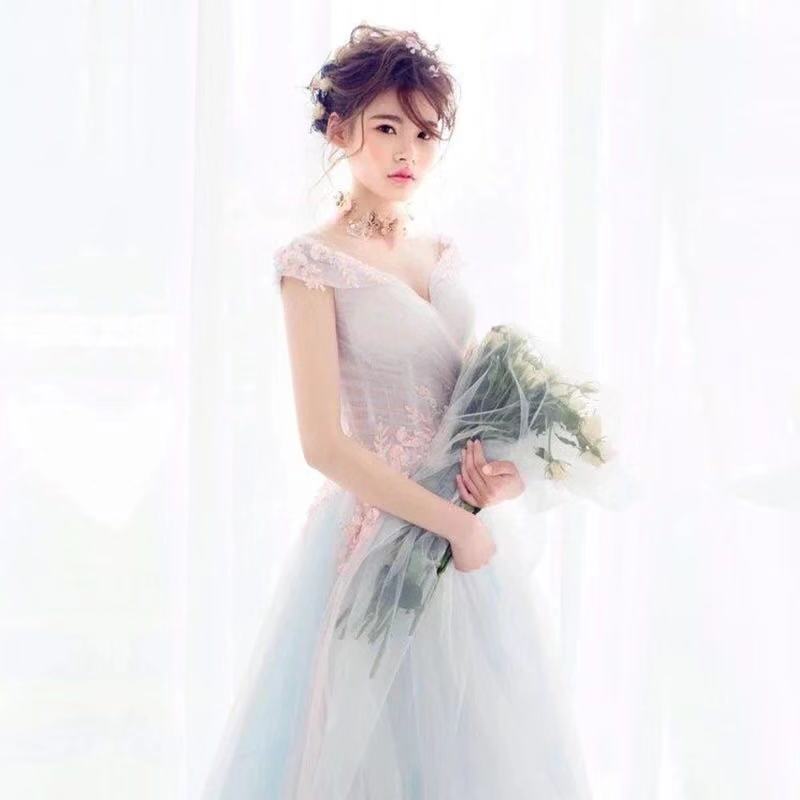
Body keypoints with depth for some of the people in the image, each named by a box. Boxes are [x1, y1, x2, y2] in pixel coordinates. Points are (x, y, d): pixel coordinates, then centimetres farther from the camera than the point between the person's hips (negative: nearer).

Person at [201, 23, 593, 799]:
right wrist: (454, 524, -16)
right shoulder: (314, 262, -10)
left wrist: (508, 466, -6)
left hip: (467, 525, 6)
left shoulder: (444, 254, 9)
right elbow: (324, 444, -16)